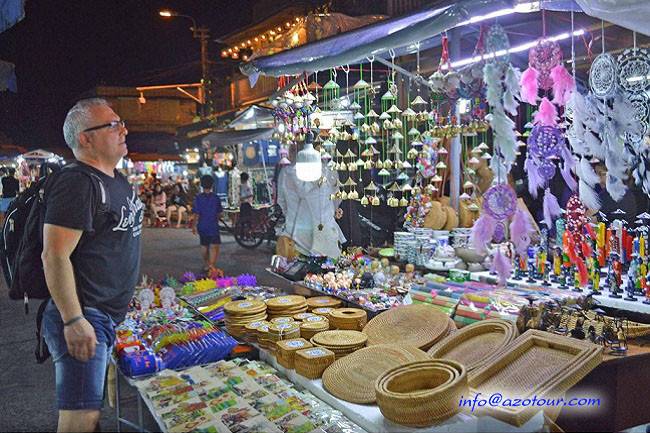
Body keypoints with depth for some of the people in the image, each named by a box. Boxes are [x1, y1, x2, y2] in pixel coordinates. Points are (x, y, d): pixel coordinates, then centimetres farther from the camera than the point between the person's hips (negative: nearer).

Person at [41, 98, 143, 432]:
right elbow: (54, 257, -22)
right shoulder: (77, 184, -17)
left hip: (108, 317, 10)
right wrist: (73, 322, -24)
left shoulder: (118, 180, 14)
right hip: (83, 319, -9)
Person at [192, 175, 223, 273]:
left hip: (202, 226, 1)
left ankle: (206, 265, 29)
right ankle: (212, 265, -16)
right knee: (214, 246, 0)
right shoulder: (216, 198, -5)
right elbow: (219, 213, 2)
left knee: (204, 246, 17)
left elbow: (196, 214, -9)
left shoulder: (198, 198, -8)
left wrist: (194, 226, 2)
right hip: (214, 226, -1)